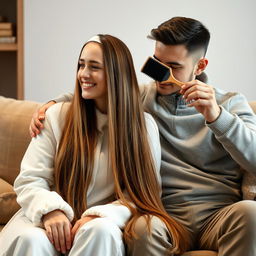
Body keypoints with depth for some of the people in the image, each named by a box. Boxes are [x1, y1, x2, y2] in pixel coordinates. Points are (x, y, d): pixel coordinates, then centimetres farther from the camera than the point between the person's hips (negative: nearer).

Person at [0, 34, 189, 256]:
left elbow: (143, 191, -1)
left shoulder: (144, 125, 5)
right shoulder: (57, 116, 6)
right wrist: (51, 210, -20)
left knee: (102, 230, -36)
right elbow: (30, 179, 1)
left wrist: (100, 216, -18)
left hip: (103, 222, 0)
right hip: (54, 220, 0)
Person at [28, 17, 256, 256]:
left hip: (220, 213, 1)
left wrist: (216, 116, -19)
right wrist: (51, 104, 12)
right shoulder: (142, 97, 17)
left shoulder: (231, 103, 10)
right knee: (143, 227, -38)